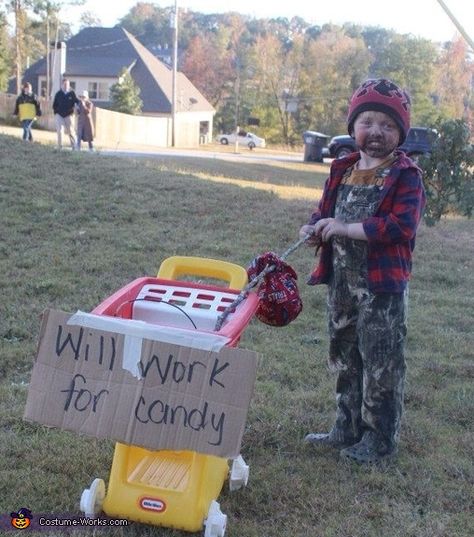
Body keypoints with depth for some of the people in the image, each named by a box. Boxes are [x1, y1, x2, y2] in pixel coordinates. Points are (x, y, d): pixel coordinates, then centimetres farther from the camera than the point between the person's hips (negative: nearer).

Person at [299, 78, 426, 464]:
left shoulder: (406, 175, -10)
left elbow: (401, 226, -22)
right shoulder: (342, 170, 9)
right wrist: (315, 229, -6)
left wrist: (344, 228, -23)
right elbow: (326, 212, 18)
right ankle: (348, 428, 33)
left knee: (381, 364, 2)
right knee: (344, 359, 17)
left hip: (383, 285, -7)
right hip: (342, 281, 7)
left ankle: (381, 439, 17)